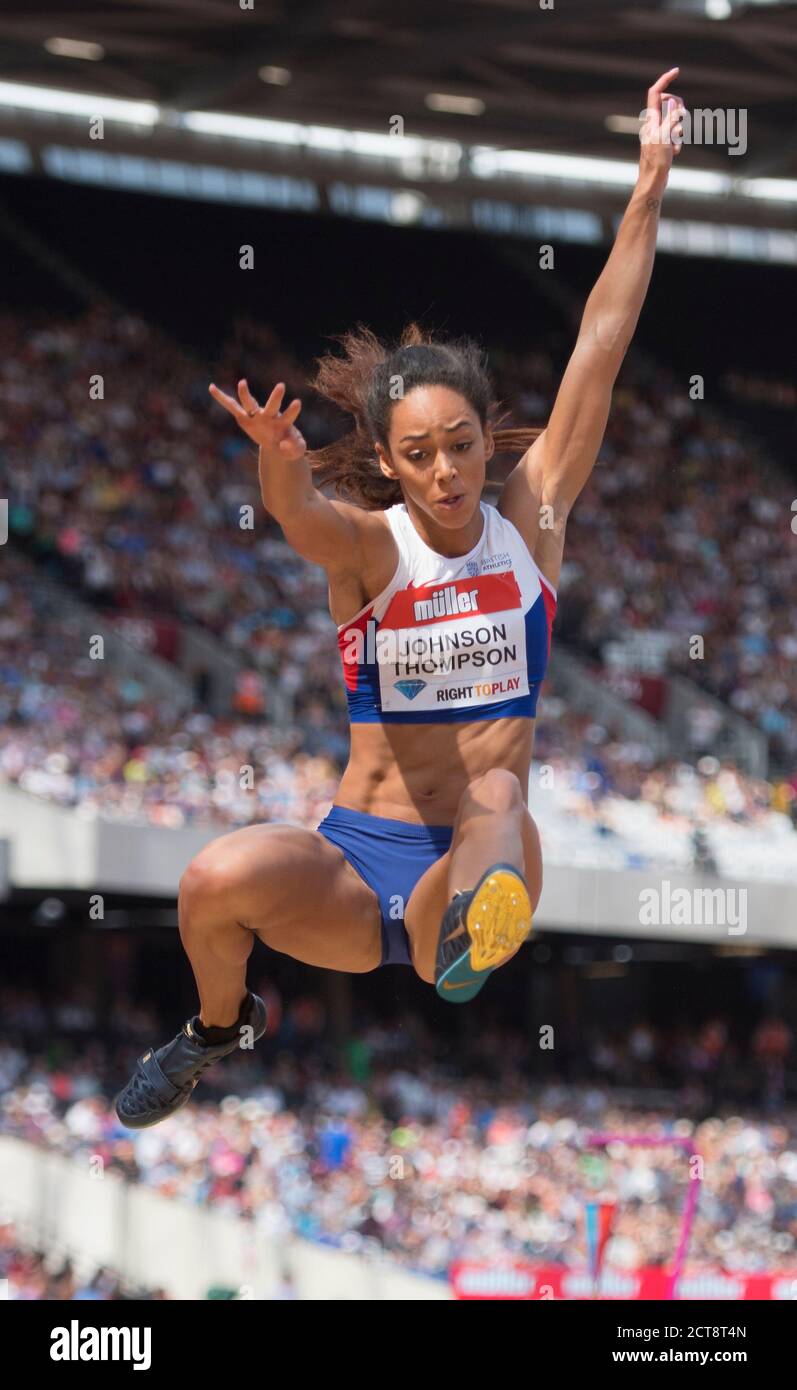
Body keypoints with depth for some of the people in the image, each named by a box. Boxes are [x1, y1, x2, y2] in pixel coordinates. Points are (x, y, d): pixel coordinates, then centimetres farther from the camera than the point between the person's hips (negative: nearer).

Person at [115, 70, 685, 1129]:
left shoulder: (531, 520, 3)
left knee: (500, 794, -32)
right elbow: (303, 517, -29)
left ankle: (478, 935, -63)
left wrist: (653, 180, -6)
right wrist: (279, 462, -53)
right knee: (220, 878, -28)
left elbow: (601, 346, -2)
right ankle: (223, 1026, 4)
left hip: (465, 872, 0)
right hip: (355, 864, 0)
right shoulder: (366, 545, -3)